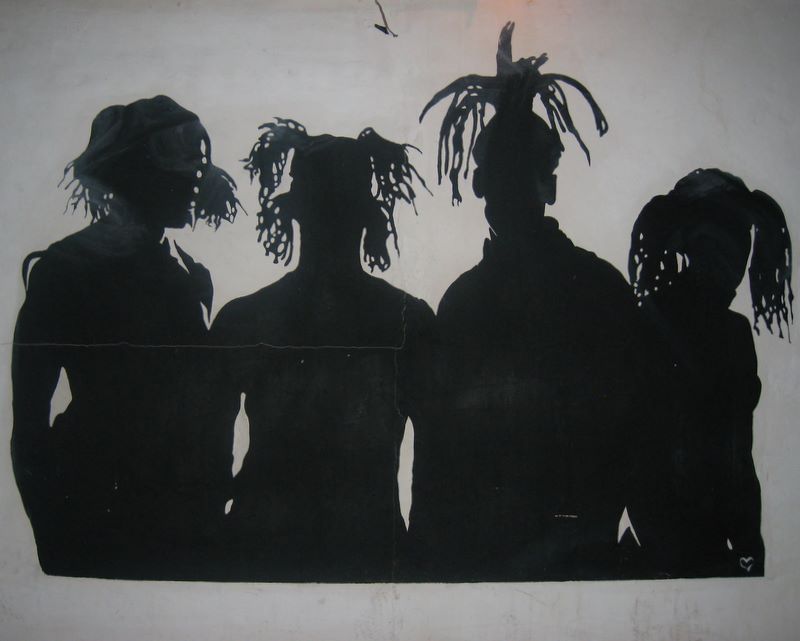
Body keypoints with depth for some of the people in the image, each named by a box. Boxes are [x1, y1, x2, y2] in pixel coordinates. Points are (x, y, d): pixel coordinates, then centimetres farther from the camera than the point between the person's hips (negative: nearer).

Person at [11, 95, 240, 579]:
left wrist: (209, 500, 12)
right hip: (93, 516, -5)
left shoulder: (192, 276, 9)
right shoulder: (63, 268, -7)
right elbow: (28, 416, -6)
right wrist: (52, 532, -7)